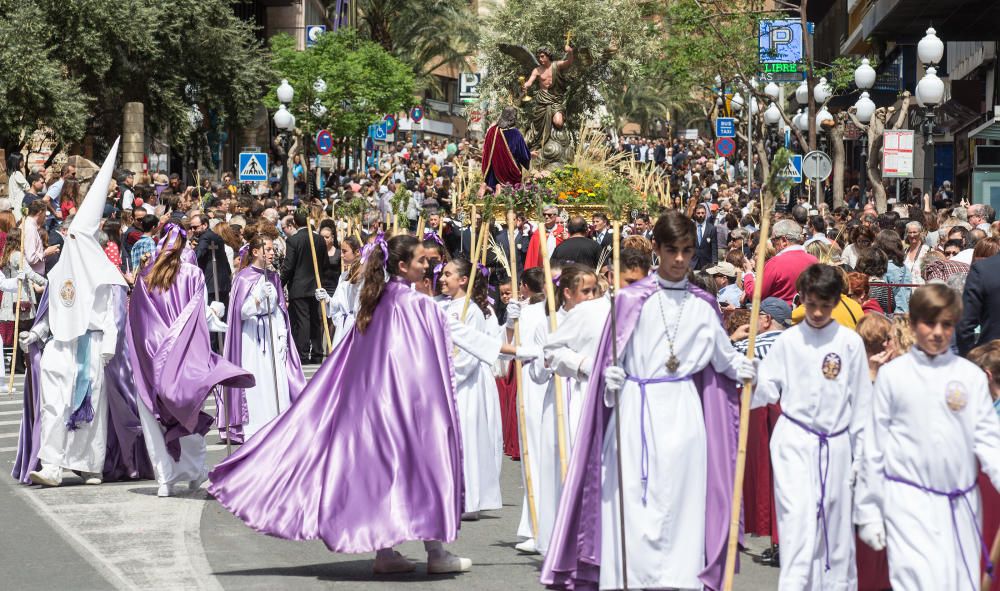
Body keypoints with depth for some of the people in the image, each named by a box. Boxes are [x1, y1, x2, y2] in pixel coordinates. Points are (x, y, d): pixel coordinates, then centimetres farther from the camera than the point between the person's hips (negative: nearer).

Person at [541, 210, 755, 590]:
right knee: (633, 500, -5)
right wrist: (611, 379, -16)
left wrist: (742, 368, -3)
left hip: (683, 412, 2)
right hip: (637, 409, -2)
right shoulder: (632, 300, 2)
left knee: (682, 498, 1)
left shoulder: (703, 305, 9)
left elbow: (720, 353, 16)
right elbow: (612, 358, 3)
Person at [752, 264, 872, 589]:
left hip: (836, 443, 1)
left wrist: (862, 454, 4)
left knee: (836, 519, 7)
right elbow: (767, 391, 5)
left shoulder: (850, 342, 1)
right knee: (797, 514, -14)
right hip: (793, 440, -1)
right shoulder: (788, 341, 2)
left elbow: (861, 400, 5)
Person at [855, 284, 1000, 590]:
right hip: (908, 500, -2)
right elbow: (874, 446, 5)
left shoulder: (972, 376, 5)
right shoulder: (893, 374, 2)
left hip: (961, 505, 3)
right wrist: (868, 510, 5)